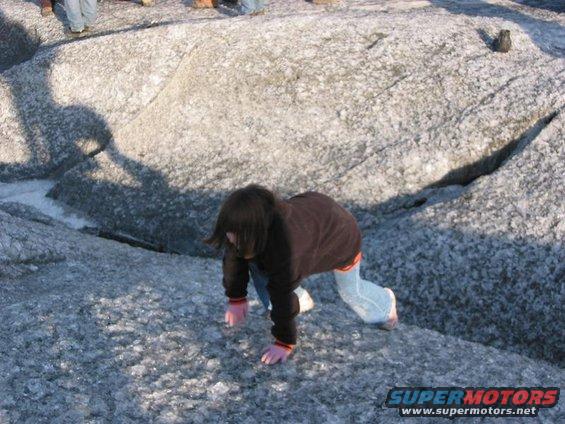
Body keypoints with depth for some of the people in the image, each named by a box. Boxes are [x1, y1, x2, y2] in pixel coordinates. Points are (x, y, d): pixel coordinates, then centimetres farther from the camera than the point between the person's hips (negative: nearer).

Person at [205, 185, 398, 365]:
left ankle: (386, 303, 47)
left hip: (341, 234, -5)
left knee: (351, 291, 15)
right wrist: (236, 298, -3)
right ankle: (300, 298, 12)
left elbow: (283, 294, -41)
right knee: (258, 263, -10)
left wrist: (284, 343, -32)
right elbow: (233, 257, -10)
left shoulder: (285, 243, -48)